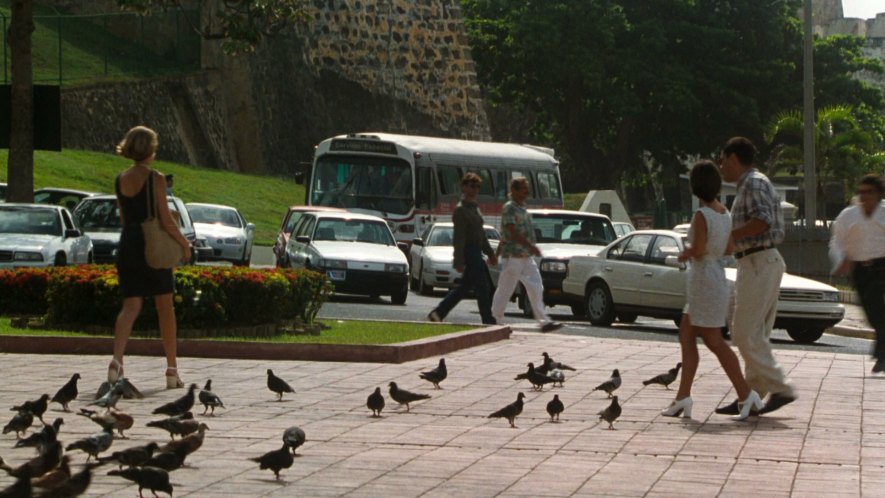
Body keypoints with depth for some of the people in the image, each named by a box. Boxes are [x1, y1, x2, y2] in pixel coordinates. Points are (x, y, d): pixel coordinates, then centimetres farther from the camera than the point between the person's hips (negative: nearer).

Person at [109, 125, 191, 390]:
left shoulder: (120, 180, 6)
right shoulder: (155, 179, -11)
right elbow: (166, 220, -13)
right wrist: (184, 244, 0)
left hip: (127, 246, 4)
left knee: (130, 306, 2)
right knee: (165, 308, 8)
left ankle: (117, 358, -22)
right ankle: (172, 369, 13)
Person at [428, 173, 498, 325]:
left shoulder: (475, 207, 17)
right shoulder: (460, 209, -13)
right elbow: (459, 238, -18)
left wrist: (490, 253, 23)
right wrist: (459, 262, -22)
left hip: (476, 253, 10)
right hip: (469, 253, -10)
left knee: (465, 286, 13)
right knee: (483, 288, -8)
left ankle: (437, 313, 17)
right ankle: (488, 322, -5)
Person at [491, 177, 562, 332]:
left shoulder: (523, 208, 15)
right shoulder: (509, 208, -11)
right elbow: (513, 232, -21)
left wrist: (498, 252, 24)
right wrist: (531, 246, -28)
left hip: (527, 258, 8)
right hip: (512, 256, -8)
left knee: (536, 288, 3)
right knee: (505, 290, -3)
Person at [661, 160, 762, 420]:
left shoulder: (702, 215, -18)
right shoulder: (725, 213, 8)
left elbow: (698, 250, -23)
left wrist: (685, 252, -2)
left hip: (705, 279, -9)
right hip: (717, 275, 9)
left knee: (714, 341, -4)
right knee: (686, 336, 12)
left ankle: (746, 394, -4)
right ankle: (683, 396, 11)